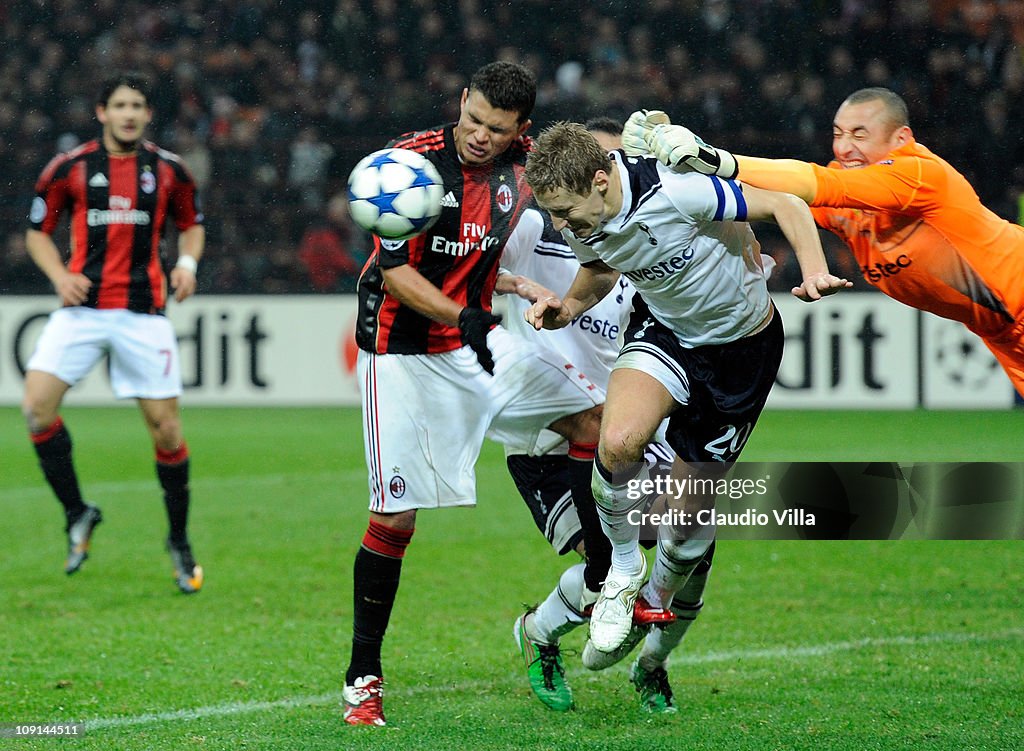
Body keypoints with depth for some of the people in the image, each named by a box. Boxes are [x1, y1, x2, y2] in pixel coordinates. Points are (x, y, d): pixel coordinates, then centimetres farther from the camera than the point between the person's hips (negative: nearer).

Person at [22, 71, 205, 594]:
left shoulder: (169, 170, 4)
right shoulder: (69, 168, 1)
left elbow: (191, 223, 20)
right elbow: (38, 231, 11)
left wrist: (187, 262, 0)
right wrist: (60, 275, -7)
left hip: (143, 310, 0)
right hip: (82, 308, 0)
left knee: (165, 425, -2)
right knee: (37, 404, -17)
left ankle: (180, 541, 16)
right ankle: (78, 514, 1)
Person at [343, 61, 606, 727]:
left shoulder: (524, 162, -4)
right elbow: (393, 272, -23)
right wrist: (460, 316, -36)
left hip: (478, 340, 6)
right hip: (403, 353, -6)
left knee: (593, 417, 4)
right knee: (396, 516, -9)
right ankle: (364, 677, 1)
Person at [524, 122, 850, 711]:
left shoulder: (677, 192, -33)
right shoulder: (582, 226, -14)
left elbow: (785, 206, -23)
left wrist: (815, 273, -39)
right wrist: (568, 307, -10)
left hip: (743, 343, -3)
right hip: (665, 331, 4)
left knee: (691, 519, 2)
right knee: (619, 443, -29)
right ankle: (624, 571, -1)